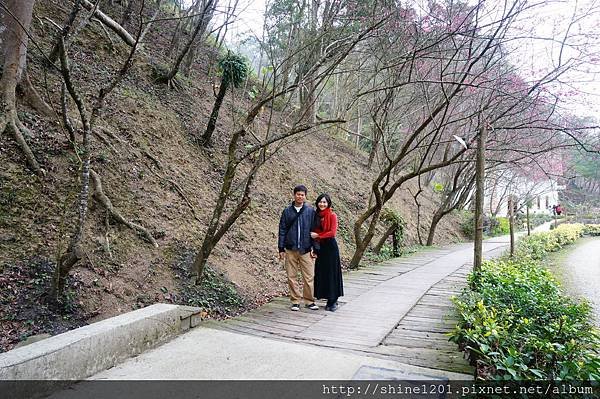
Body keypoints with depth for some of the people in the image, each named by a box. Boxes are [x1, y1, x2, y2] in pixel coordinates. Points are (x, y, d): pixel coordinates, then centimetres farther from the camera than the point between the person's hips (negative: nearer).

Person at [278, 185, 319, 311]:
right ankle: (295, 301, 18)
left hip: (306, 250, -1)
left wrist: (314, 248, -2)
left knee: (309, 277, 1)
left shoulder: (310, 211, 3)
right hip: (290, 249, 1)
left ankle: (309, 301, 16)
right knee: (292, 277, 6)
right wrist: (281, 248, 1)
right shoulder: (287, 211, 5)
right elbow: (282, 230, 6)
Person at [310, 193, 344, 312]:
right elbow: (314, 231, 13)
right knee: (321, 273, 7)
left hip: (330, 246, -6)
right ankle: (329, 299, 18)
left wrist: (318, 235, -11)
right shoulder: (316, 215, 9)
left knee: (331, 273, -1)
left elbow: (333, 232, -14)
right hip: (320, 247, 6)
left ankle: (333, 301, 8)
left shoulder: (332, 215, -7)